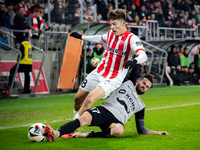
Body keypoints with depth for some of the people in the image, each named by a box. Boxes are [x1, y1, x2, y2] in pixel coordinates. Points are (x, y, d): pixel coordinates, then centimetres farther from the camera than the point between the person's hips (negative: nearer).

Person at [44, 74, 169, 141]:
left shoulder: (140, 105, 29)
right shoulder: (128, 84, 26)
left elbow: (141, 129, 29)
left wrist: (156, 133, 20)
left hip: (116, 120, 0)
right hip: (103, 110, 0)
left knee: (119, 130, -41)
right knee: (84, 118, -36)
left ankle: (86, 135, -39)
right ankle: (56, 134, -55)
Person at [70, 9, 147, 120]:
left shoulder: (131, 38, -16)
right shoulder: (110, 33, 6)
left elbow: (143, 56, -30)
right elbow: (100, 39, 30)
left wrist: (135, 61, -53)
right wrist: (82, 37, 38)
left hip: (113, 79, -7)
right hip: (98, 73, 7)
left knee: (90, 98, -26)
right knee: (78, 98, 13)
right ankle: (76, 115, 42)